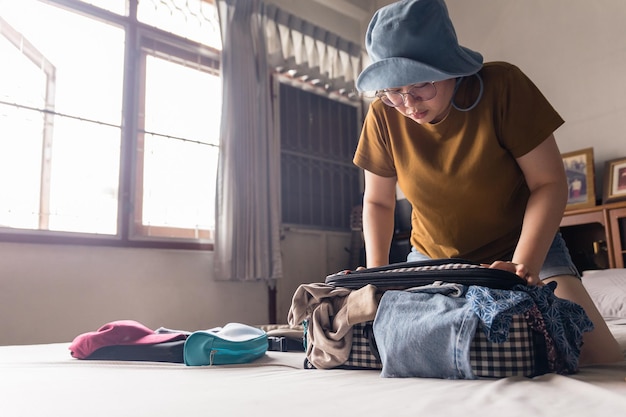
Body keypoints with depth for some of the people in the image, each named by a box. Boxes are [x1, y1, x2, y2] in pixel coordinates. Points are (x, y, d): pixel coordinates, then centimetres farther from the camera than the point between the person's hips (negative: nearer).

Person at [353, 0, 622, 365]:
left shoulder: (502, 86, -19)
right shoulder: (384, 116, -13)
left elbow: (549, 183, -15)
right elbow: (378, 201, 0)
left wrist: (525, 265, -29)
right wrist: (376, 273, -11)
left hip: (523, 245, -2)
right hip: (433, 256, 3)